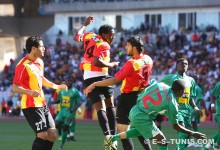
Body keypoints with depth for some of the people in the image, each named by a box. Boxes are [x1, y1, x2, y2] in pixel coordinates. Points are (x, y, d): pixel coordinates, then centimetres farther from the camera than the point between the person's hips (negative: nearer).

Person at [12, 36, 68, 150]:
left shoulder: (39, 62, 10)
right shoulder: (23, 65, -17)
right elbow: (15, 87, -21)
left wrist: (56, 86, 26)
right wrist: (29, 92, -37)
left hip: (42, 104, 9)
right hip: (31, 106, -9)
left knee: (52, 135, 6)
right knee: (43, 135, -16)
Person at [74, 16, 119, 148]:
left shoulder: (90, 36, 8)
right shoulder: (104, 46, -11)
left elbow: (77, 37, 28)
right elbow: (97, 62, -24)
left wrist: (85, 25, 40)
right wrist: (111, 65, -11)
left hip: (88, 78, 5)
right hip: (100, 77, -5)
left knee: (100, 108, -6)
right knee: (110, 105, 15)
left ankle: (108, 135, -25)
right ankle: (113, 135, 9)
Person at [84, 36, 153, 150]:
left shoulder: (131, 63, -21)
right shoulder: (148, 60, -1)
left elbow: (114, 80, -24)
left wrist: (95, 84, -21)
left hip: (128, 98, -8)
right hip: (141, 97, 8)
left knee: (122, 130, -4)